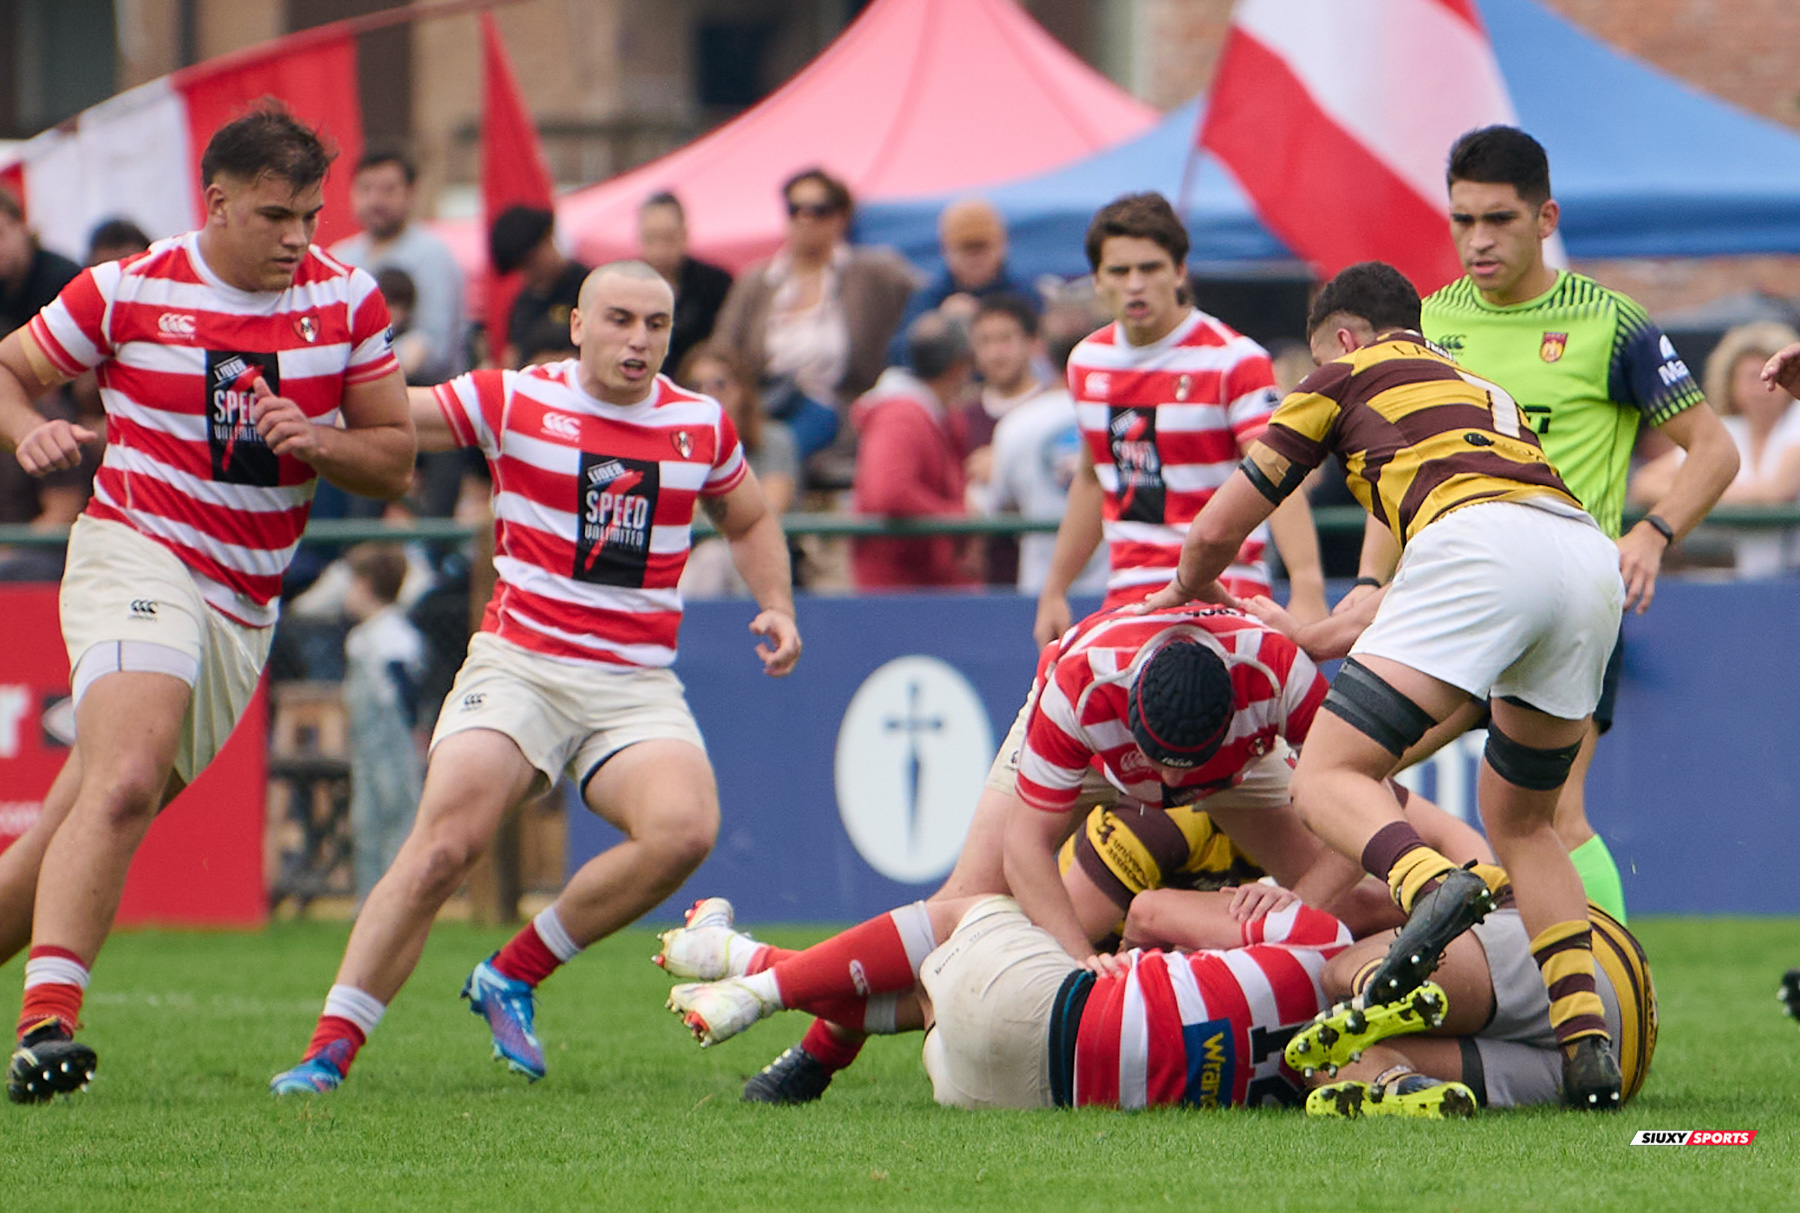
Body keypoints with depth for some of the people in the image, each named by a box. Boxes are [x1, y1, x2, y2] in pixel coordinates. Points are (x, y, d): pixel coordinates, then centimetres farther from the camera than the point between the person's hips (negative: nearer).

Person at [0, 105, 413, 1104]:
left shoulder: (347, 301, 5)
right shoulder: (128, 291, -3)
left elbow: (396, 461, 8)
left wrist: (317, 441, -13)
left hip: (246, 604, 5)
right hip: (136, 560, -5)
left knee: (90, 817, 7)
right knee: (125, 782, -27)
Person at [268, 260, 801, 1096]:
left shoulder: (701, 425, 10)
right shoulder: (514, 401, 1)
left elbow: (750, 522, 28)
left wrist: (776, 607, 11)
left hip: (638, 683, 3)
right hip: (520, 664, -2)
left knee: (683, 830, -26)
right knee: (443, 846, -21)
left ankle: (514, 975, -6)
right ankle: (329, 1049, -13)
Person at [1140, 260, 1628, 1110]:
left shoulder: (1349, 375, 23)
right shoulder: (1484, 393, 41)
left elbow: (1216, 531, 25)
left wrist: (1191, 587, 48)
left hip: (1479, 545, -6)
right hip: (1593, 558, 6)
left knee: (1328, 779, -7)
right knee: (1521, 822, 23)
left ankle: (1436, 888, -40)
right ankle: (1588, 1045, 6)